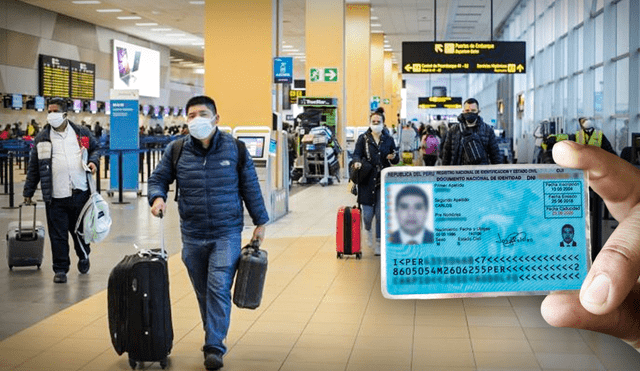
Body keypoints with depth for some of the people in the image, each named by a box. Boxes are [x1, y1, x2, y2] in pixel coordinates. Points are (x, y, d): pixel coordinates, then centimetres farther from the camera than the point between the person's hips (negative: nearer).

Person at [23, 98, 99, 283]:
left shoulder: (81, 133, 7)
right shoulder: (41, 138, 7)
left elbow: (95, 148, 22)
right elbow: (33, 167, 10)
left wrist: (93, 161, 0)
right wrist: (28, 191, 10)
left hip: (80, 193, 1)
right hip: (55, 196, -1)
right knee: (58, 235, 0)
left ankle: (84, 257, 39)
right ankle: (60, 269, 10)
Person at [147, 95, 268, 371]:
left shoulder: (235, 149, 0)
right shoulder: (176, 150, 1)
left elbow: (250, 187, 6)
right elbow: (158, 179, 9)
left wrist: (260, 223, 8)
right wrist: (157, 197, -14)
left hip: (227, 234, -2)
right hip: (193, 235, 2)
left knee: (219, 288, -11)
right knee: (203, 292, 9)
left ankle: (214, 347, -7)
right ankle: (214, 338, 24)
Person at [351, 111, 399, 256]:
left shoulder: (388, 139, 10)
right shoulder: (363, 138, 6)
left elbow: (396, 160, 13)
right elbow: (357, 154, -1)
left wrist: (393, 157, -10)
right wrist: (357, 162, -23)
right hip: (367, 180, -1)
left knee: (381, 214, -1)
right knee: (368, 213, -3)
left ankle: (378, 243, 13)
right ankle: (368, 231, 32)